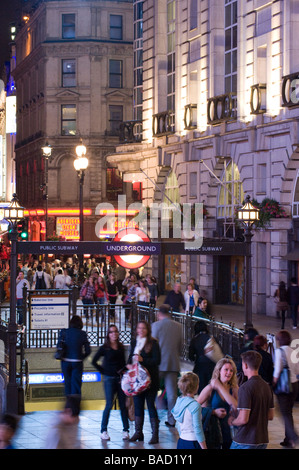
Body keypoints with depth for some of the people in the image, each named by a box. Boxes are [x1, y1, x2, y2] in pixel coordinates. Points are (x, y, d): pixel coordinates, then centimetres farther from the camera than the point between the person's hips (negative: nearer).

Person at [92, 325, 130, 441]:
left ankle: (125, 430, 9)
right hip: (109, 379, -4)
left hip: (121, 378, 4)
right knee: (109, 404, -6)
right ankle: (103, 430, 2)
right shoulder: (105, 348, -1)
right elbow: (94, 361, 0)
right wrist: (103, 371, -3)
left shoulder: (121, 347, 11)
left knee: (123, 405, 3)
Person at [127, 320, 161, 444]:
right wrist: (129, 364, 1)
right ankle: (138, 432, 18)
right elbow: (131, 356, 21)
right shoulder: (134, 342, 11)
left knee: (150, 405, -4)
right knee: (138, 405, 9)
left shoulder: (153, 343, -7)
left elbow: (157, 360, -11)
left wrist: (142, 360, -19)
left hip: (150, 378, -6)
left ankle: (155, 434, 0)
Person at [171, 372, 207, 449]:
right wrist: (204, 447, -8)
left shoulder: (178, 400, 4)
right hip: (193, 443, -8)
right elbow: (198, 430, -15)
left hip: (181, 442, 8)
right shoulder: (195, 405, -17)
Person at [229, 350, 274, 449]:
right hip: (263, 441, 7)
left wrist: (232, 421, -1)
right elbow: (270, 416, 15)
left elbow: (243, 419, -20)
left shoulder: (246, 387, -16)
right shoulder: (266, 386, 8)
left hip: (245, 441, -7)